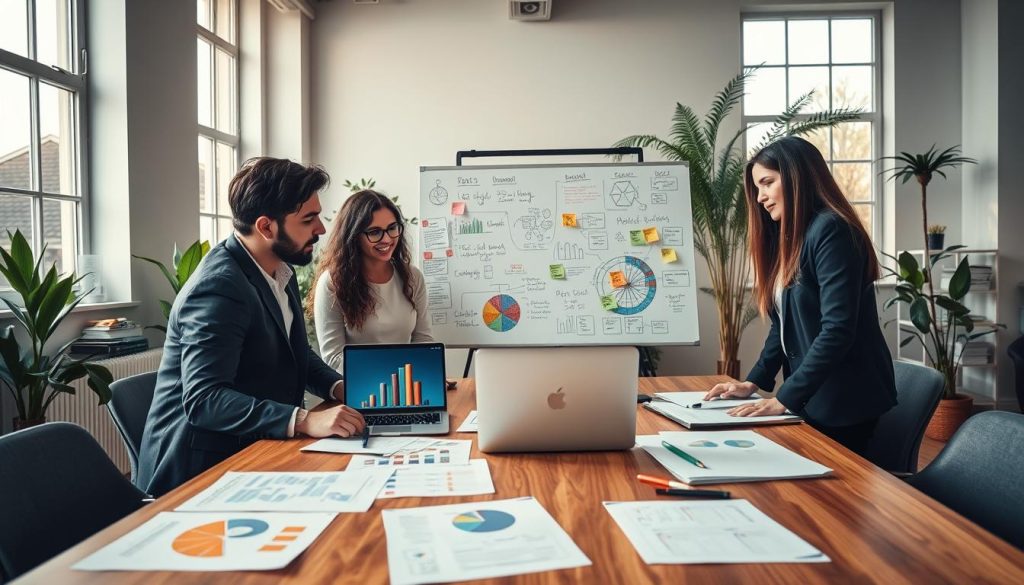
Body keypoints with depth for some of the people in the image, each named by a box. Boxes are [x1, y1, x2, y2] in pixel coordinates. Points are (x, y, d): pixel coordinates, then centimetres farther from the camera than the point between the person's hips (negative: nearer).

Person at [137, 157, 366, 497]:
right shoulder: (219, 286, -21)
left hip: (252, 452, 8)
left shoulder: (281, 273, 6)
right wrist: (305, 421, -35)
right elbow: (203, 400, -27)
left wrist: (341, 388, 0)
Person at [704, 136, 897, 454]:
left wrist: (784, 398, -23)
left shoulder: (830, 231, -17)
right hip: (812, 399, 8)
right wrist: (755, 381, 3)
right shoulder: (788, 239, 13)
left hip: (847, 402, -8)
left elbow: (838, 330, -24)